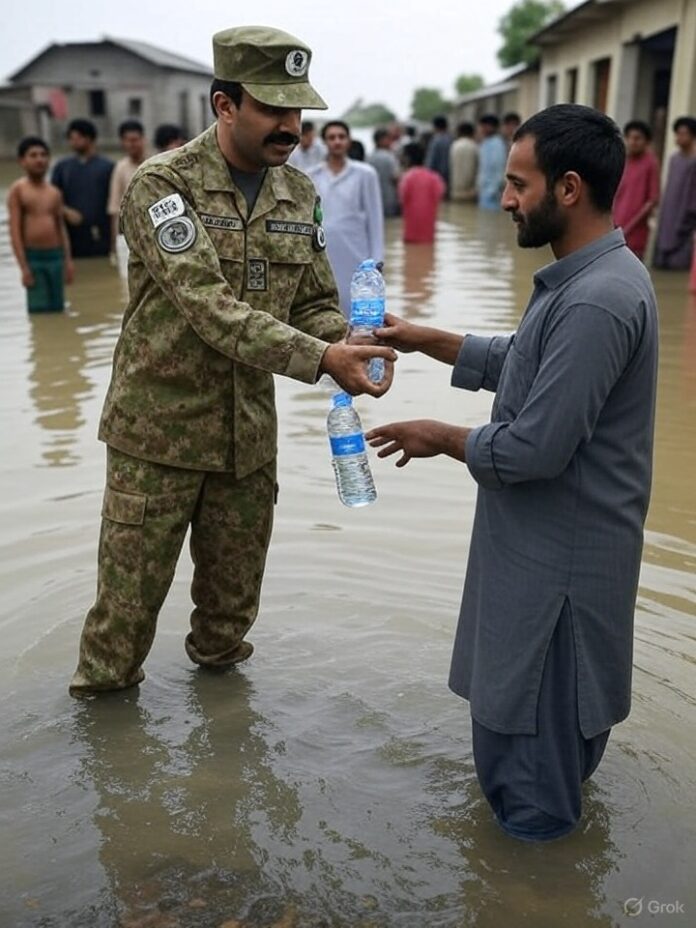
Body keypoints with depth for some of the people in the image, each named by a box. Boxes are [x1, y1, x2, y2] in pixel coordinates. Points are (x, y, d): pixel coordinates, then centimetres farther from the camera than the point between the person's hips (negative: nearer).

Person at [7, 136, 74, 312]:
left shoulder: (55, 192, 11)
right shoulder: (18, 190, -2)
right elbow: (15, 231, -7)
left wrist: (68, 260, 5)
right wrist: (23, 267, -14)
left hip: (55, 256, 5)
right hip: (32, 257, -4)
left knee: (57, 308, 7)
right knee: (39, 309, -7)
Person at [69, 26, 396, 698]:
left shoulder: (298, 194, 5)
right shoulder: (162, 184, -13)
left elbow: (315, 304, 9)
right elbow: (208, 306, -25)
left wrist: (350, 348, -14)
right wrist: (319, 359, -34)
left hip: (250, 433, 5)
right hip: (158, 428, -4)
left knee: (235, 593, 18)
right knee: (130, 590, 9)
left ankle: (216, 661, 46)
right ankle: (103, 691, 34)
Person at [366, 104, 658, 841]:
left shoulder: (597, 301, -29)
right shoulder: (585, 277, 5)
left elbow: (534, 450, -29)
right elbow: (527, 366, 17)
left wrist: (444, 438, -12)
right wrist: (427, 340, 8)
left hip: (560, 546, -10)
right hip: (549, 533, 10)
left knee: (532, 700, 10)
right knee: (538, 691, 27)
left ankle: (532, 818, 33)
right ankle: (543, 796, 49)